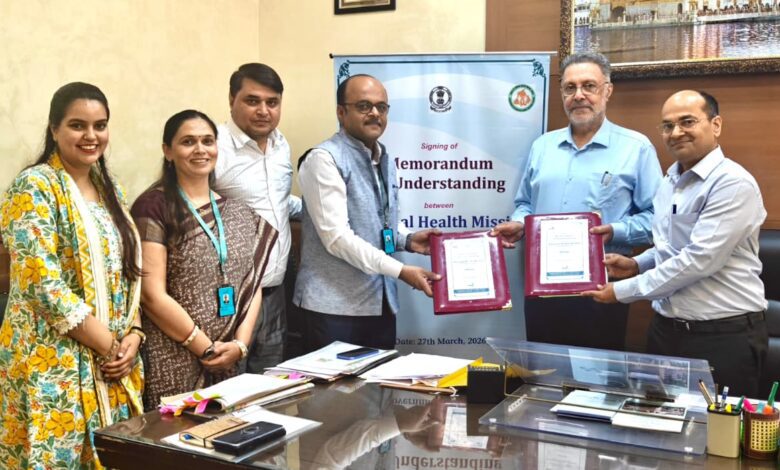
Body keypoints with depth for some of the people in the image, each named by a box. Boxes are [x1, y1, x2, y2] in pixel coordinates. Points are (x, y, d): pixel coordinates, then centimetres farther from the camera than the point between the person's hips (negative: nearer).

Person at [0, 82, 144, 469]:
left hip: (117, 362, 7)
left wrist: (132, 337, -2)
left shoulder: (109, 189, 12)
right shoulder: (34, 188, -10)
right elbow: (44, 285, -17)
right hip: (55, 364, -6)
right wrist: (110, 345, -14)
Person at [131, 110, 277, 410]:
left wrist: (240, 344, -5)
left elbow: (252, 284, 8)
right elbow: (152, 295, -12)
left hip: (229, 361, 5)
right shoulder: (153, 207, -7)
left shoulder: (237, 211, 11)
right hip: (175, 365, -5)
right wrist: (206, 348, -11)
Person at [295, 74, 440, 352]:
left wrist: (407, 241, 3)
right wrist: (401, 271, -21)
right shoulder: (324, 158, -11)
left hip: (380, 303, 8)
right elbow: (337, 237, -20)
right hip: (335, 306, -7)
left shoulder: (384, 161, 15)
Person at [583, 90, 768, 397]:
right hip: (666, 330, 8)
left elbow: (699, 260, -23)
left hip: (724, 336, -8)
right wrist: (636, 265, 4)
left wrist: (622, 291, -17)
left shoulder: (733, 184, -16)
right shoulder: (669, 182, 12)